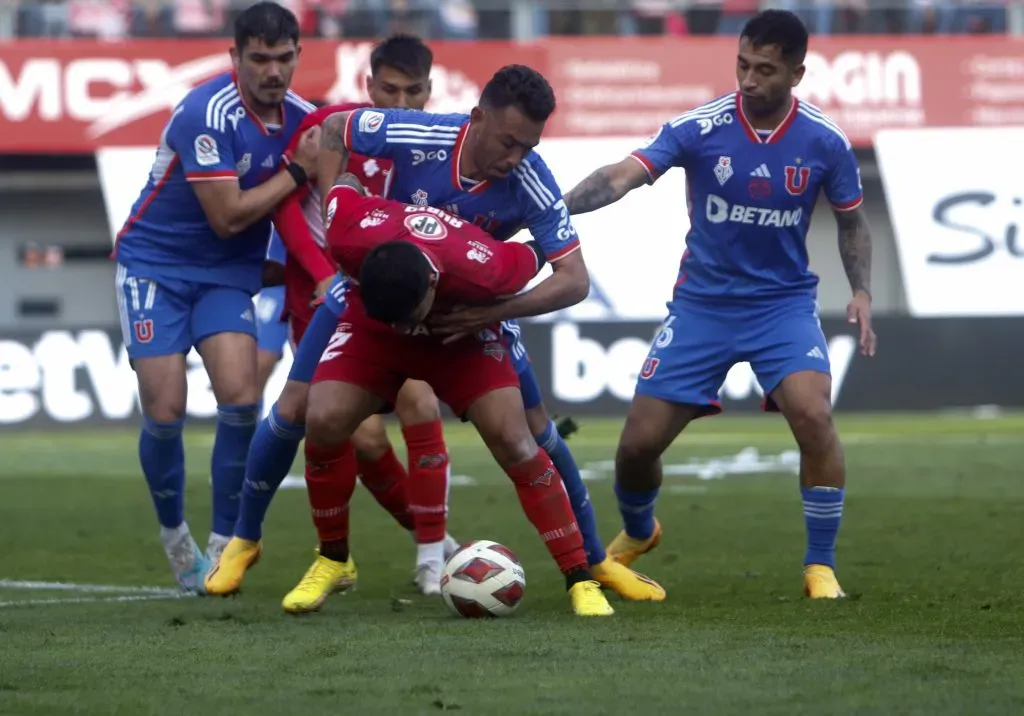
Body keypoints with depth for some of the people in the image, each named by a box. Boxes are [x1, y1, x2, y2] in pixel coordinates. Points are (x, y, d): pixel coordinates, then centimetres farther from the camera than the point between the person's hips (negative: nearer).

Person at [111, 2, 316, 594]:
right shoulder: (208, 115, -25)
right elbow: (227, 217, -24)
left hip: (229, 273, 4)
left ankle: (224, 546, -3)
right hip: (155, 264, -4)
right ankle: (175, 536, 16)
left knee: (240, 399, -15)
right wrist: (297, 173, -19)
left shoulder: (303, 118, -4)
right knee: (166, 411, -9)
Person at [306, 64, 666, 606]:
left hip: (479, 307, 1)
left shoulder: (532, 184, -29)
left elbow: (574, 281, -29)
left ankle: (593, 562, 16)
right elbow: (333, 129, -13)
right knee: (323, 419, -14)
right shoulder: (415, 137, -31)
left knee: (534, 431, -1)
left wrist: (494, 313, -41)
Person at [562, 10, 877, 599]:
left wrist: (862, 292, -8)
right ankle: (637, 534, 36)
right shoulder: (700, 128, -14)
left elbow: (852, 221, 7)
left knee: (813, 415, -27)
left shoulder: (824, 142, -9)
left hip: (784, 302, 0)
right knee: (640, 442, 0)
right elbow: (623, 176, -25)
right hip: (702, 302, 1)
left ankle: (822, 567, -10)